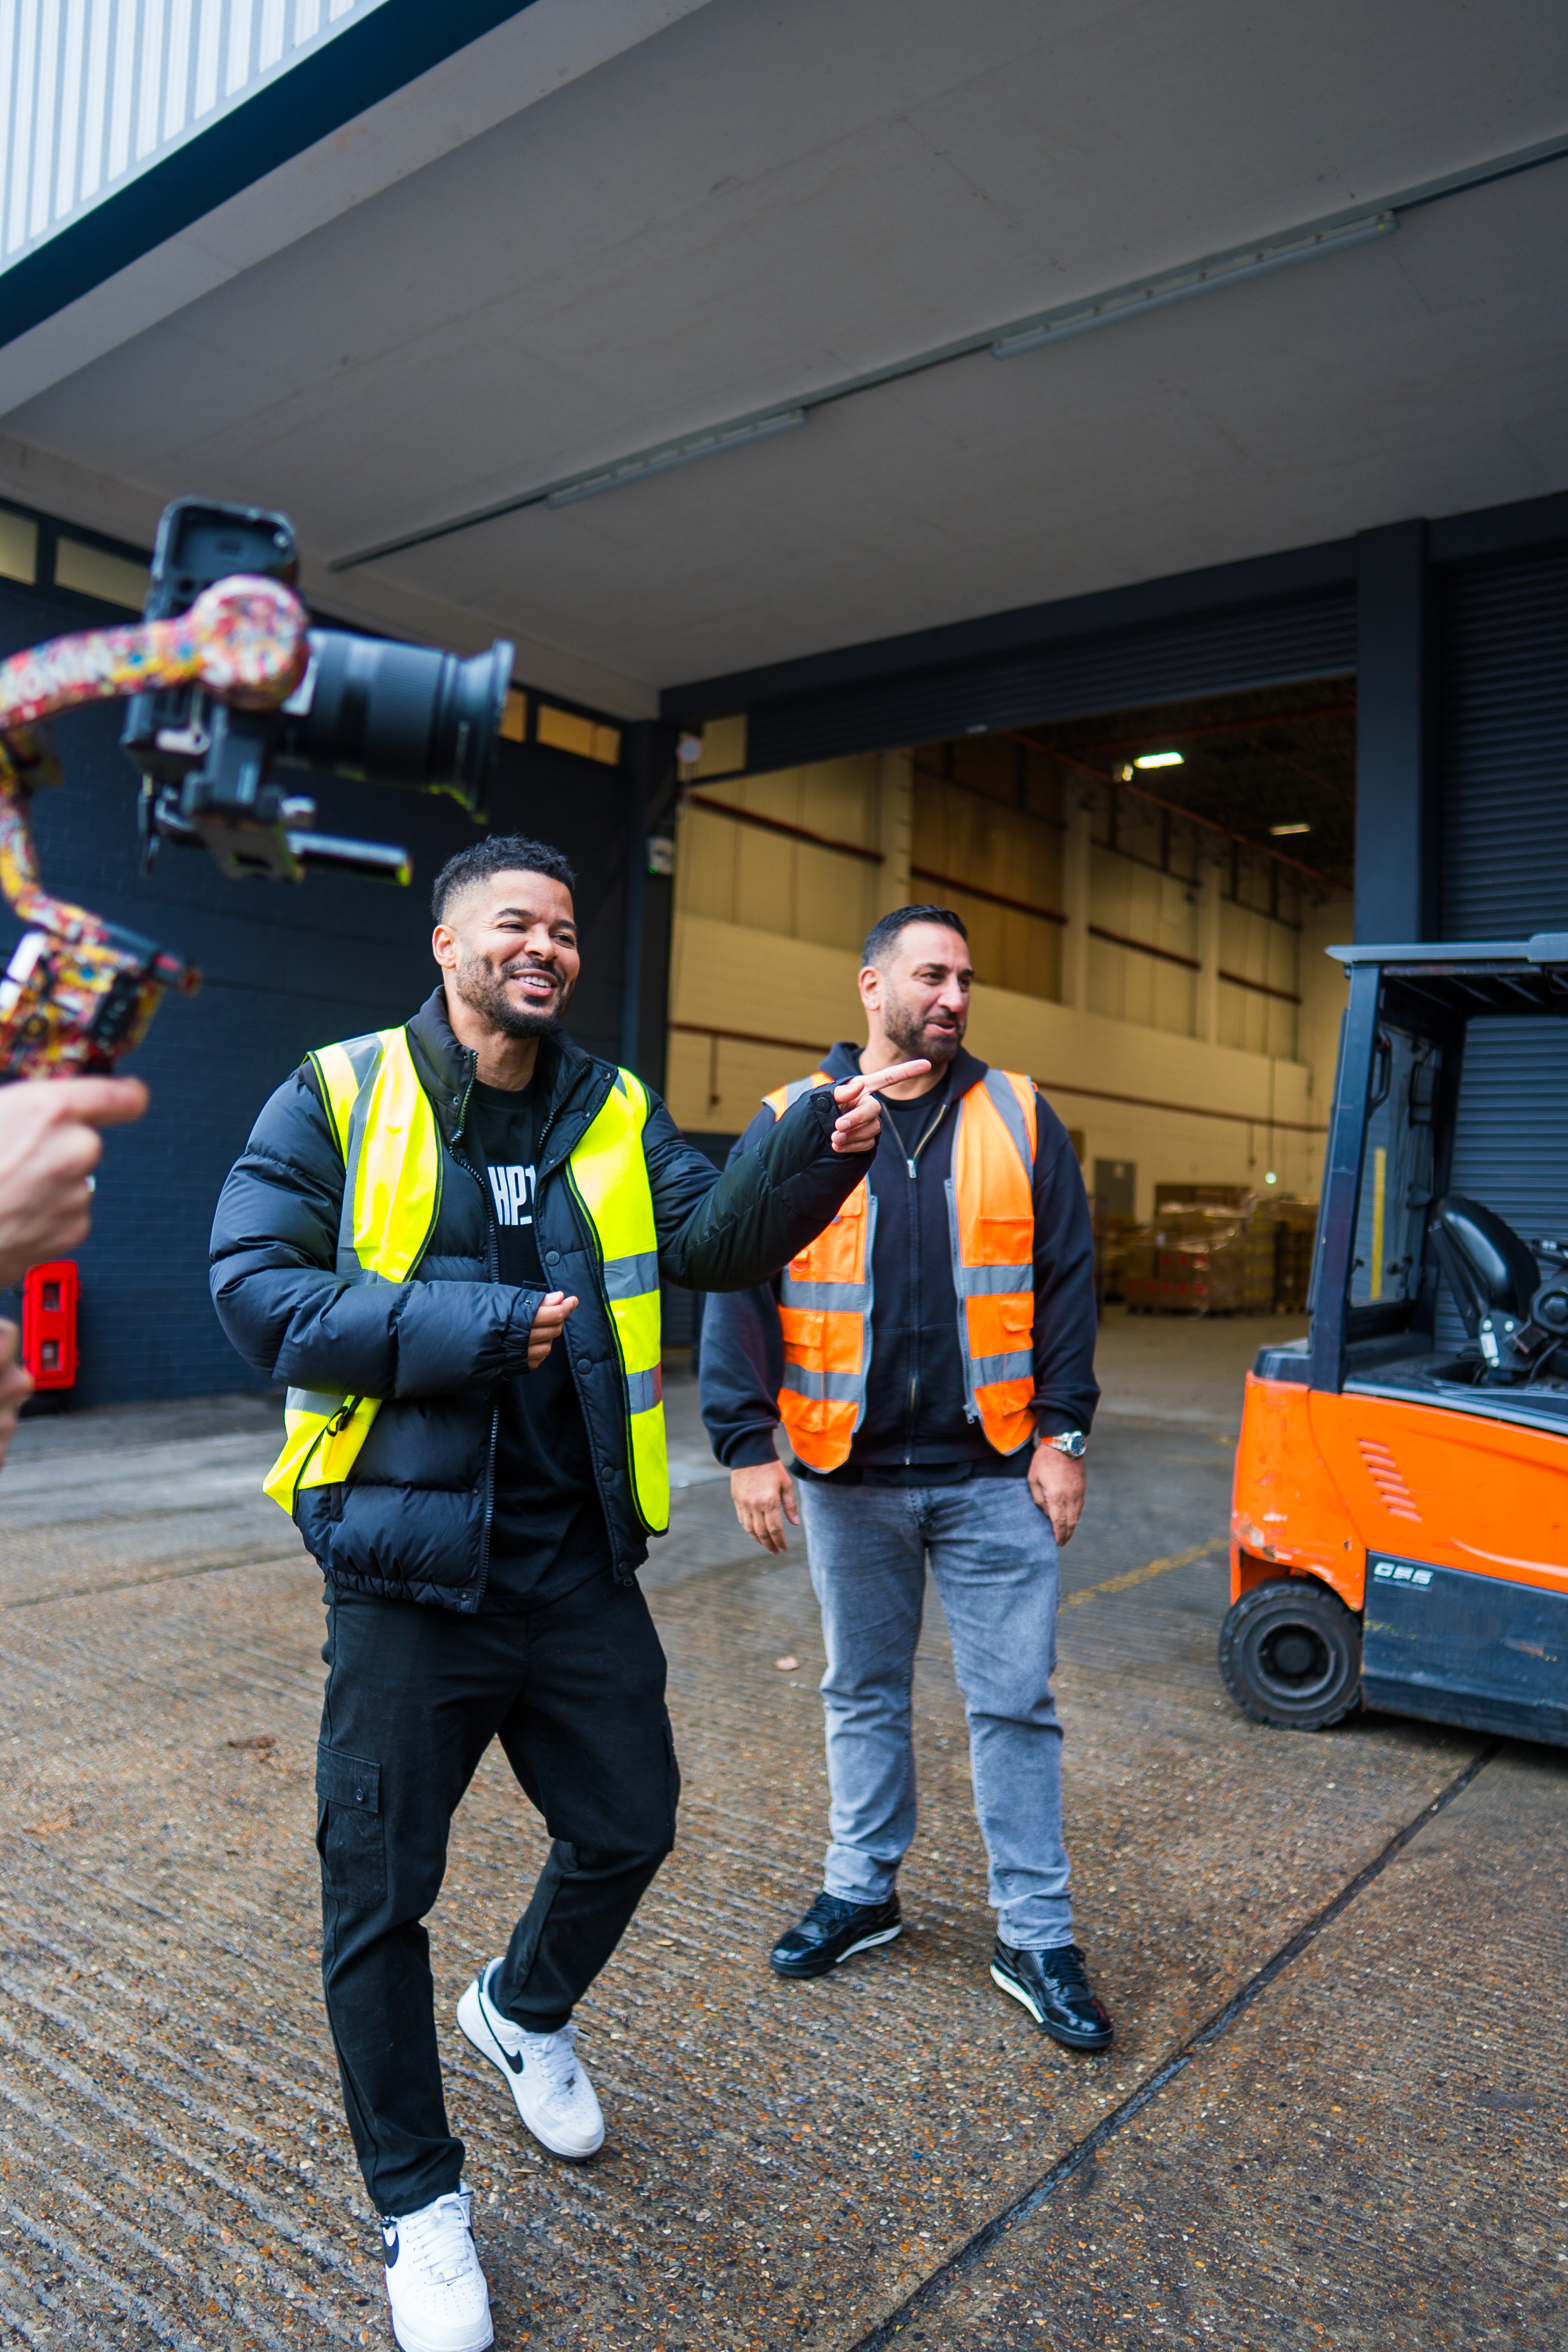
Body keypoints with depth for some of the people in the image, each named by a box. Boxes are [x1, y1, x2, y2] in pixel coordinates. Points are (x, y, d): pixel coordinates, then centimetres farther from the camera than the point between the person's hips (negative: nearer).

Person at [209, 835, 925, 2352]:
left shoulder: (615, 1114, 5)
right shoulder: (339, 1096, -6)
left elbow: (721, 1239, -6)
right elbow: (257, 1290, -13)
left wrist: (818, 1152, -24)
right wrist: (472, 1329, -20)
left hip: (578, 1567, 4)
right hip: (408, 1570, -3)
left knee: (628, 1829, 18)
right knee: (380, 1894, 9)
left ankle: (525, 2010, 52)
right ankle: (416, 2202, 35)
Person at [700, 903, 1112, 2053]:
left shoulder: (1018, 1118, 1)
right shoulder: (789, 1124, -1)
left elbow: (1066, 1279, 2)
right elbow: (737, 1287, -2)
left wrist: (1062, 1432, -3)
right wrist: (749, 1443, -7)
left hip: (993, 1476, 0)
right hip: (849, 1479, 1)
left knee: (1016, 1704, 6)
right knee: (863, 1693, 17)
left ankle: (1037, 1936, 22)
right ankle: (862, 1890, 36)